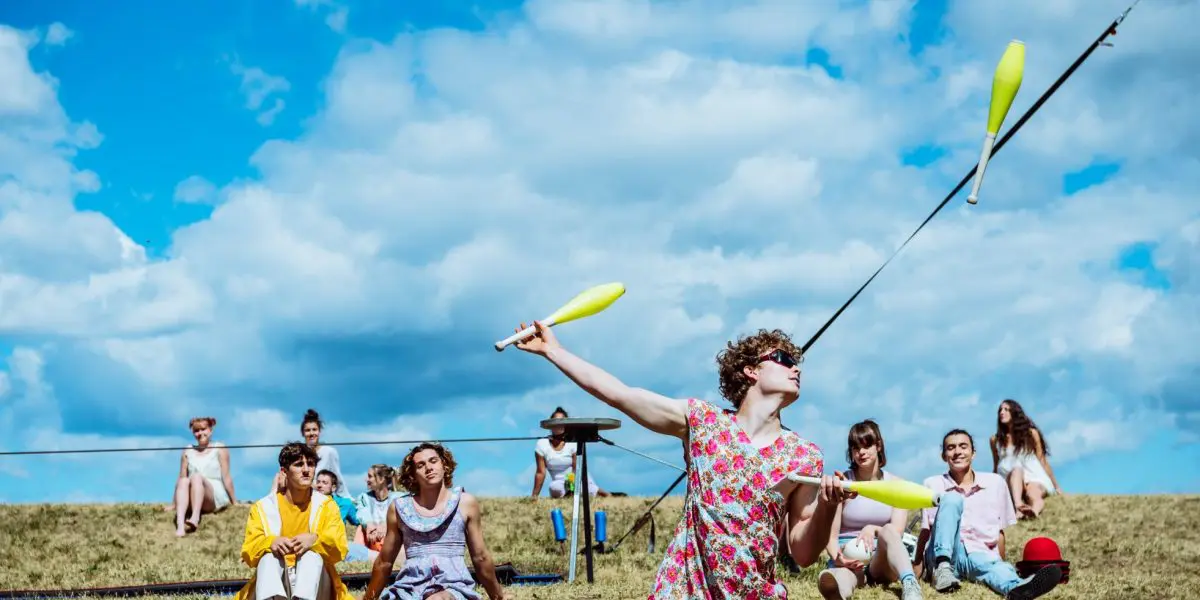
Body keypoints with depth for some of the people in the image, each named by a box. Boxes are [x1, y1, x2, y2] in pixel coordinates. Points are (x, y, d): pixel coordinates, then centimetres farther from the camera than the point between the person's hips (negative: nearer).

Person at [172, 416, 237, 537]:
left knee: (196, 476, -28)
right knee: (184, 481, -28)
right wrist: (174, 505, 13)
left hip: (216, 499, -2)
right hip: (191, 503, 2)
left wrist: (235, 502, 2)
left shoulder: (219, 449, 10)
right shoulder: (188, 452, 18)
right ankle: (180, 525, -51)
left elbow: (226, 477, 4)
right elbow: (181, 477, 15)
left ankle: (195, 518, -52)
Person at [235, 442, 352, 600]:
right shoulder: (263, 507, 4)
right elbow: (248, 552, -5)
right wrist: (271, 543, -27)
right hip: (275, 582, 0)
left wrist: (314, 539, -28)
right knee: (269, 555, -29)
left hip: (314, 587, 0)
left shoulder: (326, 505, 5)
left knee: (312, 553, -29)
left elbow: (339, 549, -6)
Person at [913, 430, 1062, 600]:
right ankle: (942, 568, -37)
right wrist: (916, 571, -4)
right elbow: (925, 531, 4)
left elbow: (1000, 531, 15)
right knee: (951, 499, -23)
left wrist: (1000, 563, 13)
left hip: (980, 555, 1)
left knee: (991, 564, -37)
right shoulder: (933, 484, 5)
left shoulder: (995, 483, 9)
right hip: (942, 556, -1)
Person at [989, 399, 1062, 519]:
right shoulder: (995, 440, 11)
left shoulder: (1031, 433, 6)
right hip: (1011, 483, 1)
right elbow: (996, 467, 17)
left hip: (1035, 479, -1)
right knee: (1016, 470, -34)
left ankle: (1034, 511, -74)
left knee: (1033, 494, -36)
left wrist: (1056, 486, 10)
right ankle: (1018, 504, -64)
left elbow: (1042, 461, 9)